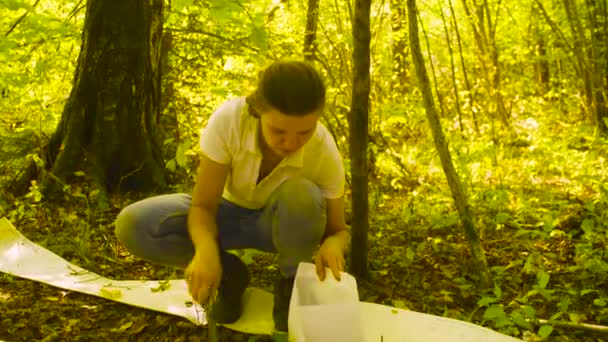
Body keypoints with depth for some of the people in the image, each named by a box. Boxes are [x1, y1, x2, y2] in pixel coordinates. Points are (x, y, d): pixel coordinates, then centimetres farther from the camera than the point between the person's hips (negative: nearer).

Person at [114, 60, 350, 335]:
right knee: (133, 225, -24)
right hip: (232, 213, 1)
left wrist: (331, 246, -43)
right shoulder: (228, 120, -32)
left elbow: (338, 231, -18)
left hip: (284, 225, -1)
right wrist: (206, 249, -48)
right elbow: (202, 205, -25)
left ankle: (291, 285, -8)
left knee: (301, 196, -38)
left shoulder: (324, 152, -30)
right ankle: (231, 276, -1)